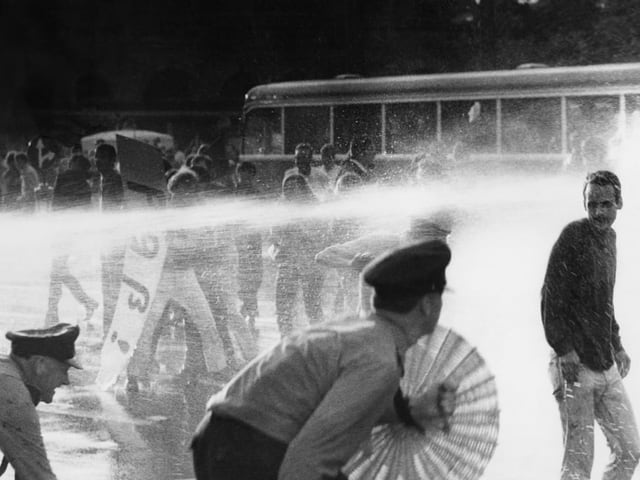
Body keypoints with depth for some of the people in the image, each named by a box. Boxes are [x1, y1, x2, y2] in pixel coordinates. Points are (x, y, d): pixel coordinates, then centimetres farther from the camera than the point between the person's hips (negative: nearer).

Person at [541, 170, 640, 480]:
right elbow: (551, 299, -16)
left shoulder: (608, 238, 13)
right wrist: (564, 350, -21)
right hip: (575, 364, -8)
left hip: (606, 365, 8)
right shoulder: (573, 237, -12)